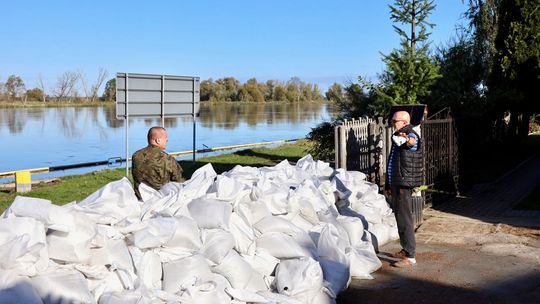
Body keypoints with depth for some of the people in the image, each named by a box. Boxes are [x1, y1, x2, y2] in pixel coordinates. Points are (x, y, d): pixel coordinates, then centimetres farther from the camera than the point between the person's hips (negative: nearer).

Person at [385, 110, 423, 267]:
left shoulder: (411, 135, -12)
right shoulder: (399, 137, 18)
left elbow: (412, 142, -39)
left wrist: (407, 140, -62)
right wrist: (389, 185, 24)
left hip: (404, 184, -10)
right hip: (396, 183, 10)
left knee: (405, 219, -9)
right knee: (400, 217, 17)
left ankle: (410, 256, -5)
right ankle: (405, 250, 28)